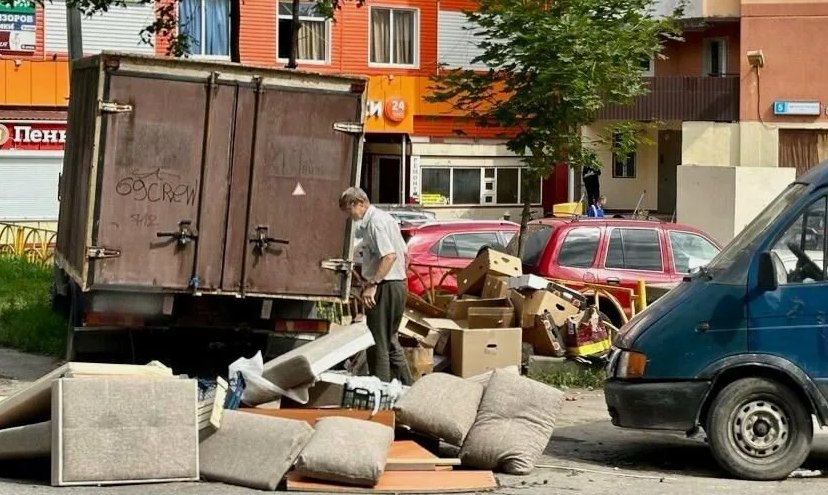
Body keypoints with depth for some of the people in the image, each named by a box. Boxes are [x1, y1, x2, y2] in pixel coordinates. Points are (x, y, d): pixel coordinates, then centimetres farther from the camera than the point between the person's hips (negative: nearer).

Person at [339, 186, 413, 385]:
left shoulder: (375, 222, -15)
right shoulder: (386, 218, 16)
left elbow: (390, 255, -27)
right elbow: (404, 252, 21)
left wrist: (372, 285, -28)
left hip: (385, 287, -10)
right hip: (398, 284, 10)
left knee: (378, 342, -4)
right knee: (390, 339, 18)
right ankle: (407, 387, 20)